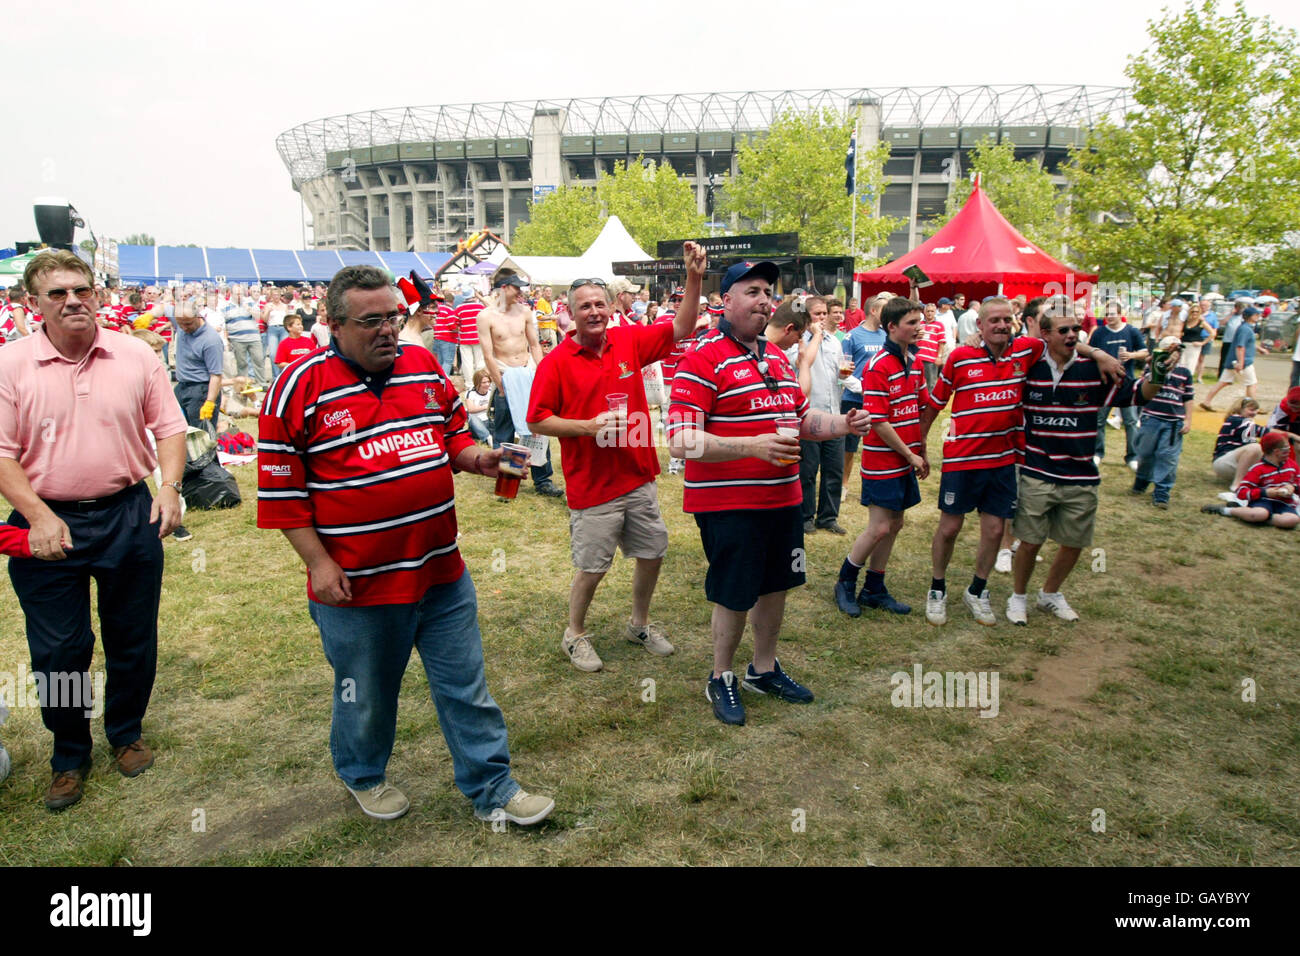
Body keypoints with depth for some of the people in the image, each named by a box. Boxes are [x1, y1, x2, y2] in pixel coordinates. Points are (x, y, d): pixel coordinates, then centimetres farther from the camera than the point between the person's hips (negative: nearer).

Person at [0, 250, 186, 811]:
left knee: (133, 638, 13)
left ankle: (126, 734, 36)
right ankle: (69, 757, 30)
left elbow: (169, 427, 4)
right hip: (47, 523, -1)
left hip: (129, 516, 1)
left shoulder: (136, 356, 0)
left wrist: (170, 487, -11)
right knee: (58, 650, 8)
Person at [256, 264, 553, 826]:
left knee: (465, 685, 13)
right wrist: (317, 563, -12)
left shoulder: (425, 366, 4)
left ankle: (491, 790, 29)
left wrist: (472, 457, -6)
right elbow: (281, 489, -9)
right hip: (359, 585, -4)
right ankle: (363, 776, 46)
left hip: (441, 570, 4)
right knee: (366, 694, 18)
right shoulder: (299, 389, -10)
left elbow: (454, 434, 16)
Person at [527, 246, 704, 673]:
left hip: (639, 477, 5)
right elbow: (537, 421, -9)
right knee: (591, 567, 5)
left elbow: (681, 328, 5)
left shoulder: (629, 341, 2)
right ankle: (574, 635, 30)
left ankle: (639, 624, 38)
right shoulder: (556, 362, -10)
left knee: (652, 552, 16)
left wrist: (694, 277, -7)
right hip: (592, 486, -5)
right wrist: (588, 426, -21)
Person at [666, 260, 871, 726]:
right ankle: (721, 679, 28)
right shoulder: (702, 359, -14)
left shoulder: (777, 357, 13)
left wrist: (843, 423, 3)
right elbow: (681, 441, -23)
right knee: (733, 596, 5)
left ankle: (764, 669, 40)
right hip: (727, 503, -8)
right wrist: (753, 447, -32)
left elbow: (803, 417, 24)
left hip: (782, 497, 8)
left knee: (774, 585, 19)